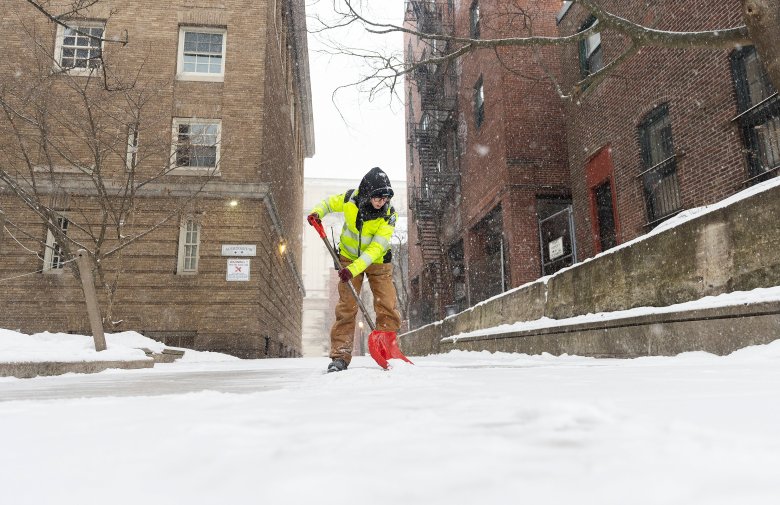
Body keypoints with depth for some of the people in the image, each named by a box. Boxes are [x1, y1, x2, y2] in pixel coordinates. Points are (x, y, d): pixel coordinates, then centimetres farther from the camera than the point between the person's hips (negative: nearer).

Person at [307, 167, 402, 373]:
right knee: (347, 307, -5)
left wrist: (354, 269, -40)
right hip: (349, 257, 1)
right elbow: (329, 202, 4)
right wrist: (317, 213, -17)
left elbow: (376, 248, -30)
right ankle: (340, 356, -2)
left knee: (387, 306, -8)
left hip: (377, 261, 0)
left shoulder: (389, 215, -23)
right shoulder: (350, 199, -19)